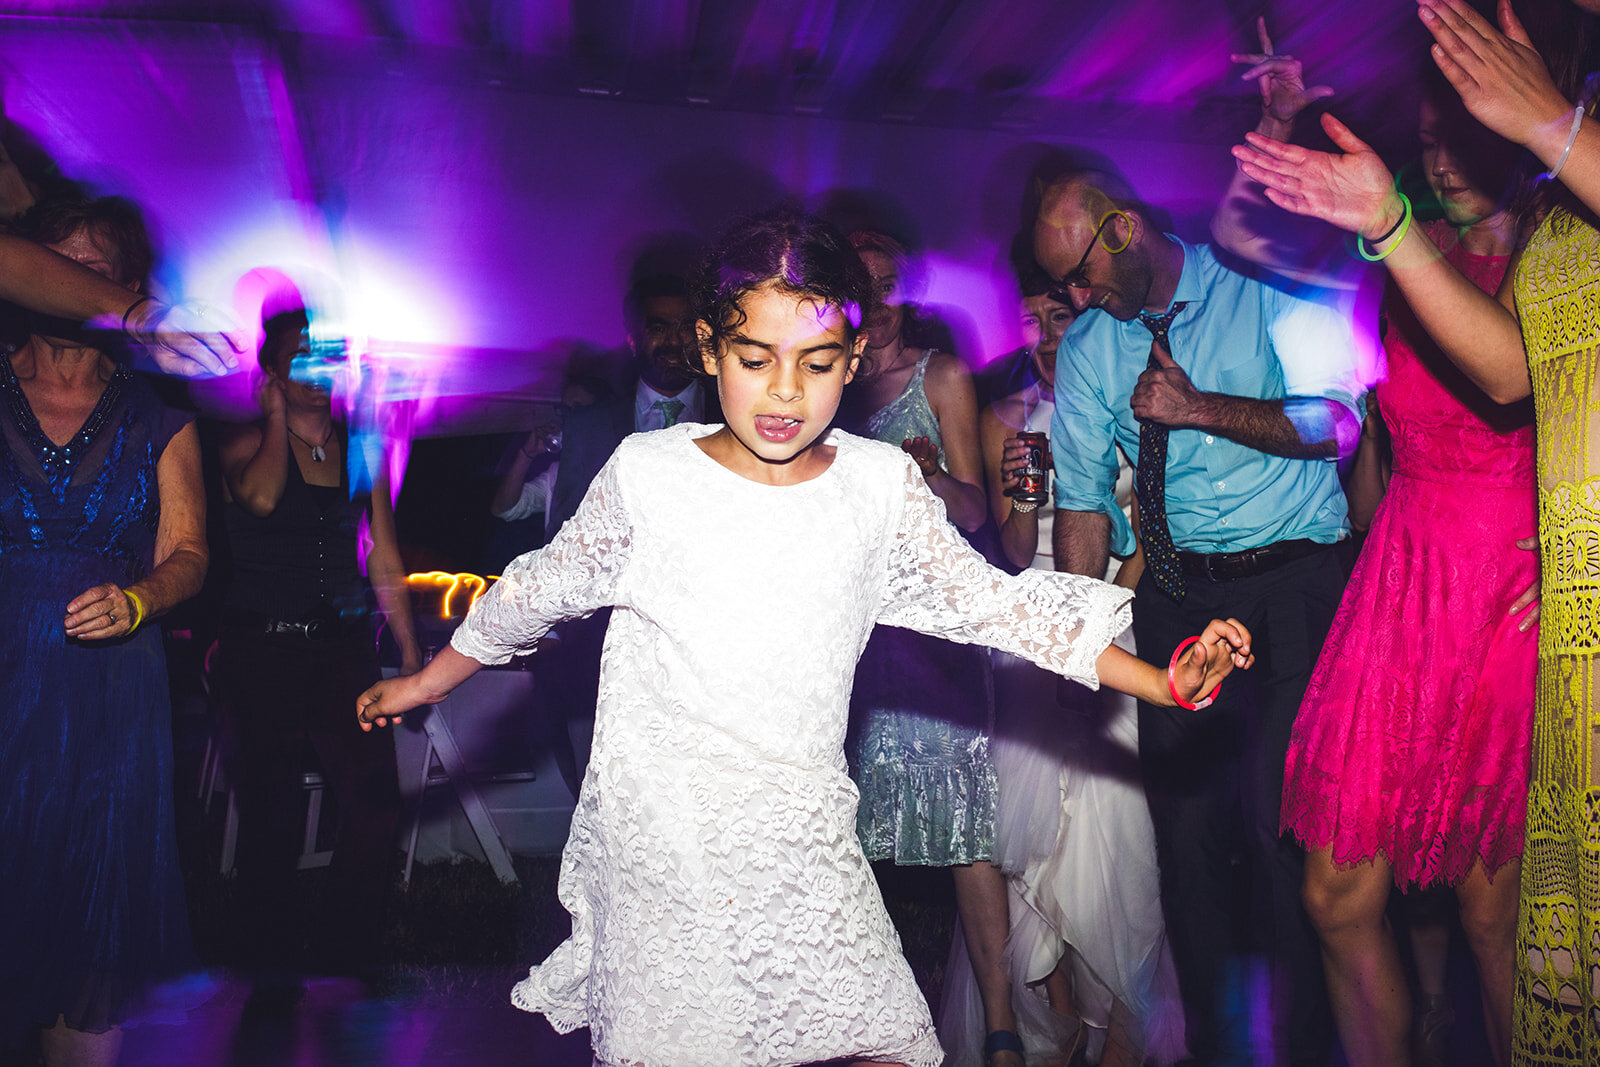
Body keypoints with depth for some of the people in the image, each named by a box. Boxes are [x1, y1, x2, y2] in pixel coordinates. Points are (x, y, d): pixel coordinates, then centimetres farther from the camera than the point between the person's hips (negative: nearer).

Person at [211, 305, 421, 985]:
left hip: (345, 647, 3)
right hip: (262, 650, -3)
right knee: (273, 813, 3)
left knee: (376, 805, -5)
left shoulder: (359, 450, 13)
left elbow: (384, 559, 15)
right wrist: (278, 419, -9)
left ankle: (348, 955, 14)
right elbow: (261, 496, -22)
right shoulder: (246, 443, 3)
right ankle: (276, 966, 20)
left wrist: (410, 651, 12)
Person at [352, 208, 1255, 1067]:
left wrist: (1164, 680, 1)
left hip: (806, 847, 2)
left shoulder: (882, 483, -1)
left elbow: (994, 602, 4)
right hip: (657, 843, -2)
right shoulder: (647, 473, -6)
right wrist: (425, 684, 17)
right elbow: (541, 589, 8)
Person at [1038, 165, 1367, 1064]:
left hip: (1293, 583, -3)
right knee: (1184, 818, 6)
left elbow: (1336, 423, -11)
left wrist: (1200, 408, -17)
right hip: (1174, 593, 4)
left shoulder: (1267, 293, -2)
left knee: (1280, 817, -8)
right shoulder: (1087, 349, 8)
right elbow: (1084, 499, 6)